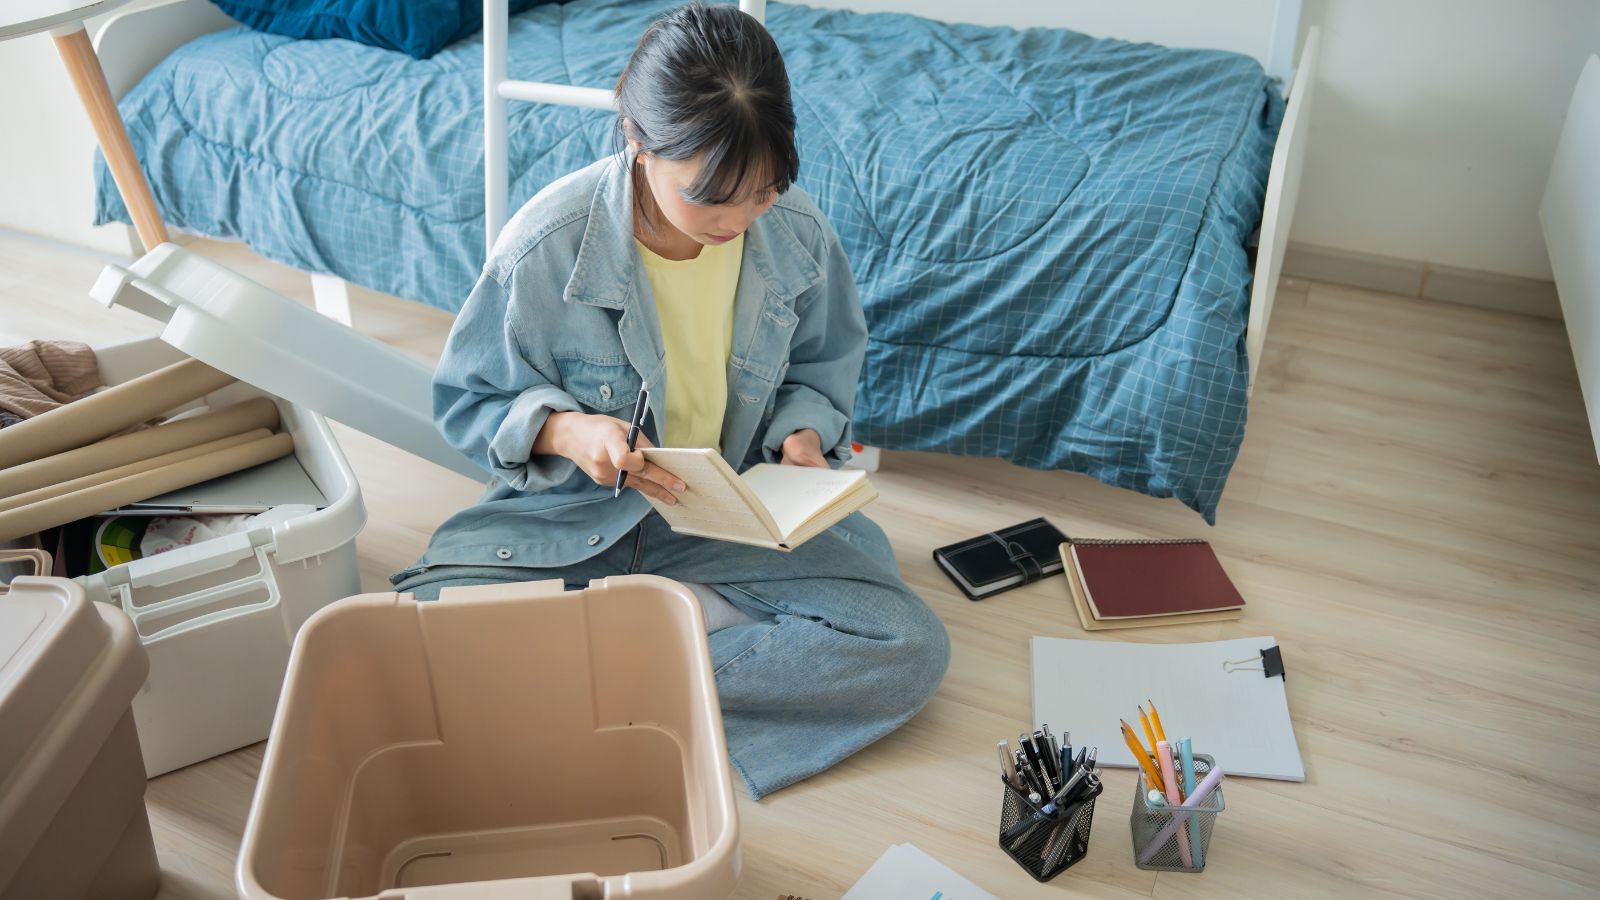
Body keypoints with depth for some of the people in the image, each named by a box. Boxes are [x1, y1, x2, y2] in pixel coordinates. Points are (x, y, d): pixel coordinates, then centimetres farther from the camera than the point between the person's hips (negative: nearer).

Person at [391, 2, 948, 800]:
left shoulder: (798, 234, -11)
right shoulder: (545, 247, -19)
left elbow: (825, 362, 9)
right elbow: (465, 400, -6)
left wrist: (803, 432, -13)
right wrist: (564, 429, -27)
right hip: (569, 520, -1)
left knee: (912, 647, -20)